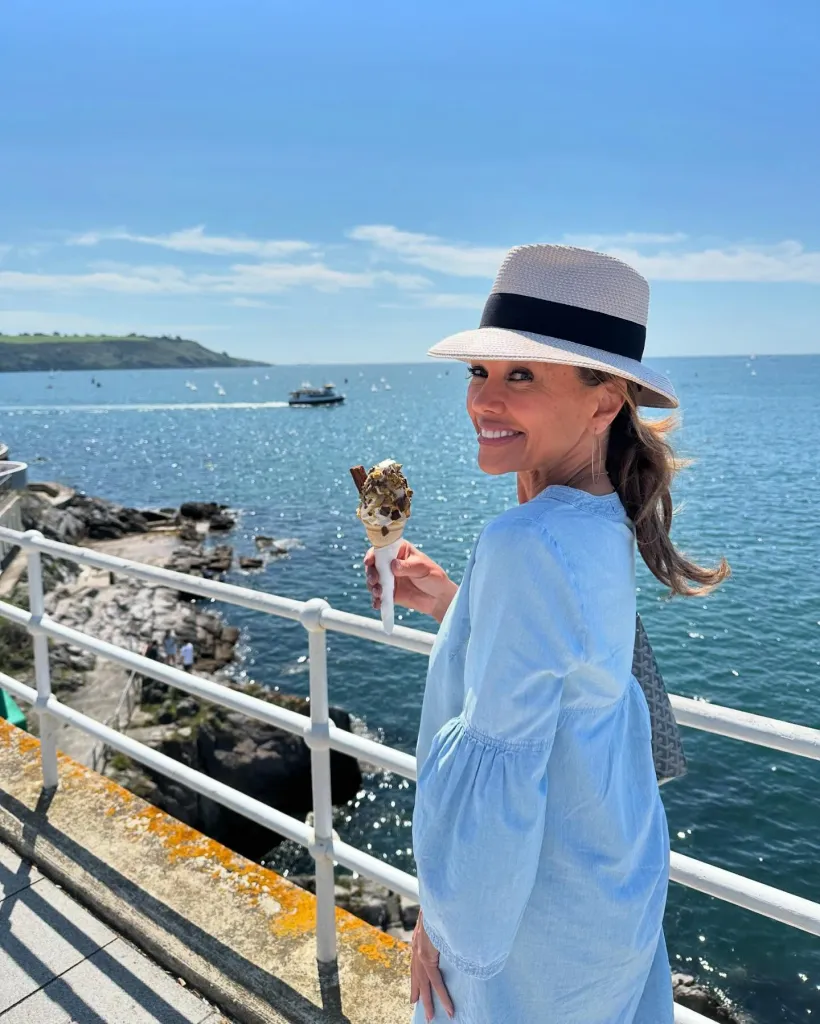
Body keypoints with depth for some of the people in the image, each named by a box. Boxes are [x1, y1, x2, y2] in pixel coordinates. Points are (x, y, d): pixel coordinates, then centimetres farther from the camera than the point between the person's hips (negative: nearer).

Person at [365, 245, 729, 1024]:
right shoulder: (604, 523, -3)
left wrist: (444, 924, -14)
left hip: (540, 913, -8)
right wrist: (449, 602, 3)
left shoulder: (528, 543, -31)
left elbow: (494, 764, -27)